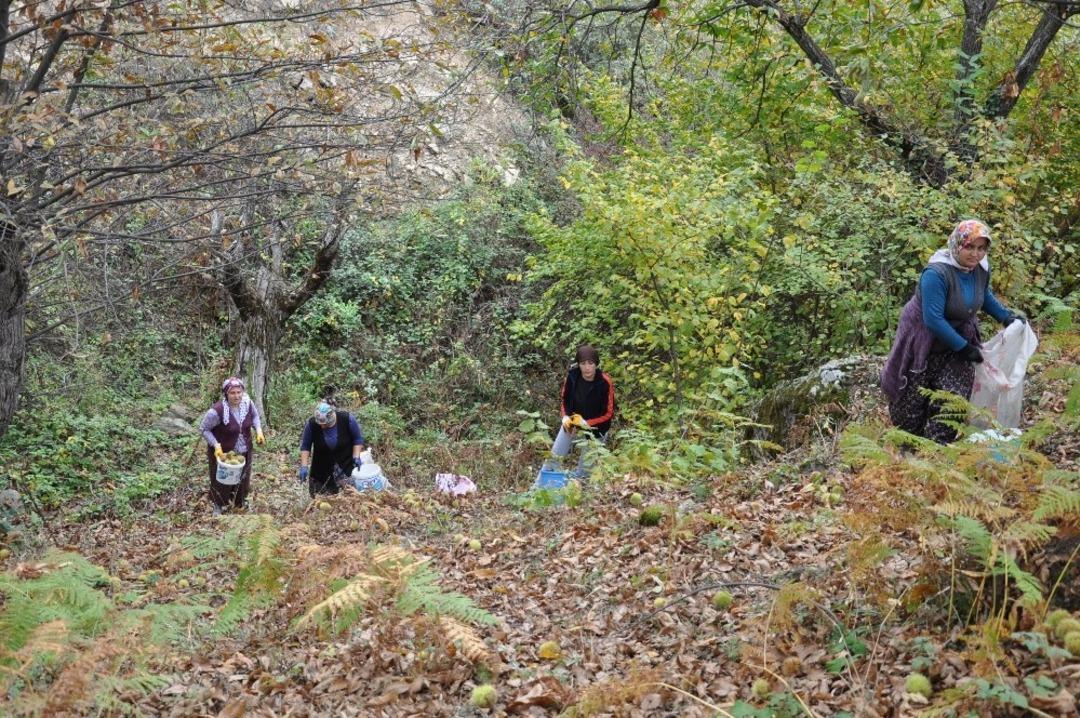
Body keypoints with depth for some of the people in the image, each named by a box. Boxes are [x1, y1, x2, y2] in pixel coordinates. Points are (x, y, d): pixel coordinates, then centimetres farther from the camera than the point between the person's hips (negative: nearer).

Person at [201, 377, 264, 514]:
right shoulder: (216, 411, -33)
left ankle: (240, 500, 54)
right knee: (221, 479, 17)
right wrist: (216, 445, -29)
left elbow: (255, 416, 4)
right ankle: (218, 505, 45)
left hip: (244, 451, 5)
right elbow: (204, 429, -19)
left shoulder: (247, 403, -18)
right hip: (223, 452, -5)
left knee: (243, 477, 25)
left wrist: (258, 429, -13)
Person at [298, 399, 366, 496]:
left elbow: (358, 439, -3)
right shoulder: (311, 424, -20)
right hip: (321, 467, 1)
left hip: (346, 463, -1)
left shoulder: (347, 419, -21)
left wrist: (356, 457, -12)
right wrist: (304, 466, -12)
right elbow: (305, 446, -5)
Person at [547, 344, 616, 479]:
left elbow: (608, 413, -18)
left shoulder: (605, 383, -26)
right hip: (571, 423, 3)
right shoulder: (572, 376, -17)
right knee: (554, 456, 9)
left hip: (595, 429, -3)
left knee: (584, 468, 8)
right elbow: (565, 399, 1)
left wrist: (587, 423, -27)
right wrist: (566, 416, -17)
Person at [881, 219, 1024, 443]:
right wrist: (963, 347, -25)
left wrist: (1006, 316, 5)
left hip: (959, 336, 6)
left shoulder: (981, 268, -8)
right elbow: (933, 320, -31)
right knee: (912, 400, 8)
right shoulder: (936, 273, -31)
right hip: (924, 339, -5)